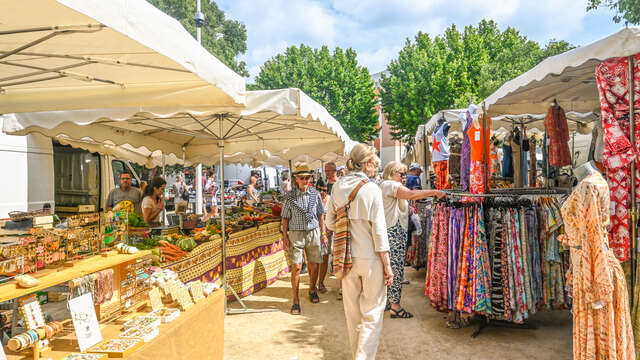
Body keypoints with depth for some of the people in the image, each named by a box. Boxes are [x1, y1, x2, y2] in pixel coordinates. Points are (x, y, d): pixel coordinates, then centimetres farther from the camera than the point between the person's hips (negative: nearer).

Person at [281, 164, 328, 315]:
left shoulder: (315, 194, 3)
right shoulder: (290, 196, -2)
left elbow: (320, 215, 11)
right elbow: (285, 218, 3)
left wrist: (323, 233, 9)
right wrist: (285, 237, -2)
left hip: (313, 232, 2)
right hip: (296, 233, -2)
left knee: (314, 264, 9)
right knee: (296, 266, -6)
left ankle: (312, 290, 35)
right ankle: (296, 300, 4)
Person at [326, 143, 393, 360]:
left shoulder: (338, 187, 1)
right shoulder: (372, 189, -13)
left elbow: (330, 223, 8)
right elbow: (379, 230, -12)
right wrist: (387, 265, -6)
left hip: (347, 258, 5)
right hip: (370, 258, -5)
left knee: (352, 312, 18)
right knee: (372, 313, 7)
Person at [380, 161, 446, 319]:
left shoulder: (386, 185, 23)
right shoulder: (390, 184, -11)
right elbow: (411, 194, -25)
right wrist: (435, 192, -22)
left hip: (393, 233, 11)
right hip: (394, 233, -11)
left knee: (389, 268, 15)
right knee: (396, 270, -6)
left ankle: (387, 300, 22)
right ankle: (395, 306, -1)